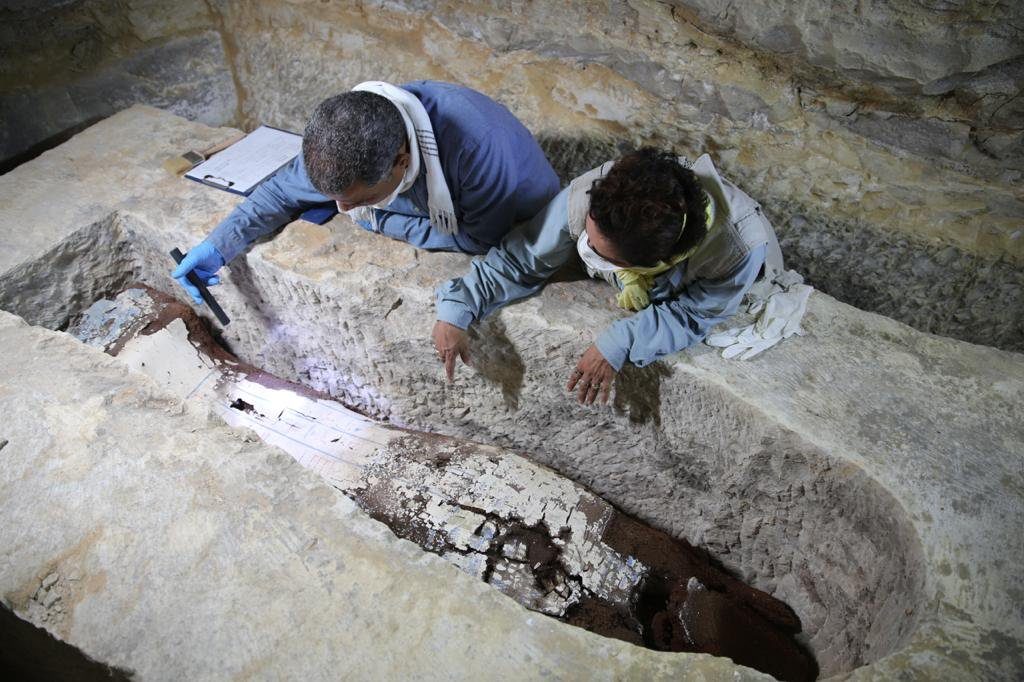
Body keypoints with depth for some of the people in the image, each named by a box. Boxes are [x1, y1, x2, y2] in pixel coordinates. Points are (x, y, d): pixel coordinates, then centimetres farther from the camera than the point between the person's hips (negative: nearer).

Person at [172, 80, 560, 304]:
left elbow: (481, 240, -31)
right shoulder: (348, 144, -24)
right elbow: (284, 191, -9)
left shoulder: (474, 146, -44)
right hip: (444, 218, 5)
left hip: (525, 232, -4)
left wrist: (376, 221, -27)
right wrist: (218, 246, -22)